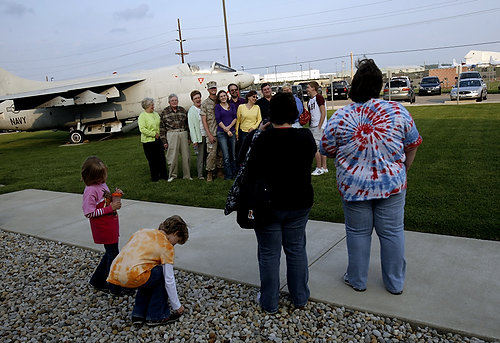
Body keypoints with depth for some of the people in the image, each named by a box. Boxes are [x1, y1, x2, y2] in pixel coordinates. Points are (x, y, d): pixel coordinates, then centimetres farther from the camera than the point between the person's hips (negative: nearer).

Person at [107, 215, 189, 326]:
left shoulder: (143, 231, 20)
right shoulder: (167, 247, 1)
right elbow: (169, 281, 3)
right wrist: (177, 307, 15)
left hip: (115, 273, 8)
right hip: (131, 277, -8)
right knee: (162, 274, 13)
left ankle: (138, 314, 30)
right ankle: (156, 316, 16)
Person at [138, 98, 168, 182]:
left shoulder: (156, 114, 13)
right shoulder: (142, 116, -8)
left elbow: (160, 125, 22)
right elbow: (142, 129, -18)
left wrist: (159, 133, 5)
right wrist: (154, 134, -17)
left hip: (158, 140, 6)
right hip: (148, 141, -6)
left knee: (162, 158, 6)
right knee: (152, 160, 3)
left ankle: (163, 175, 18)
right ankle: (154, 176, 15)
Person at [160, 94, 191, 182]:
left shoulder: (182, 110, 13)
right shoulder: (165, 112, 4)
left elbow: (187, 124, 16)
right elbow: (162, 127, 3)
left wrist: (189, 137, 12)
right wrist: (164, 141, -3)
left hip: (183, 134, 3)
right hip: (172, 134, -3)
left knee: (186, 155, 4)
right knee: (173, 156, -2)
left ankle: (187, 175, 14)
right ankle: (172, 175, 14)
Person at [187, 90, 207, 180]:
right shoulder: (191, 111, -5)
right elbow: (191, 126, -8)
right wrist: (194, 140, -13)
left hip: (206, 135, 5)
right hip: (199, 137, -5)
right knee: (200, 156, -2)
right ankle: (200, 175, 6)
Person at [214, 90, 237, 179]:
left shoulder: (232, 105, 14)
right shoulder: (217, 106, 4)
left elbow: (235, 117, 6)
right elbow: (218, 120, -4)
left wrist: (229, 127, -9)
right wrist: (226, 130, -9)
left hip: (232, 131, 3)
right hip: (222, 133, -3)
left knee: (233, 154, 5)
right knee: (226, 155, -6)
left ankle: (234, 173, 13)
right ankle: (228, 175, -1)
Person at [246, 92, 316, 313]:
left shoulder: (262, 140, -16)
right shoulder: (306, 137, -6)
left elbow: (252, 174, -12)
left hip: (268, 205, -3)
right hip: (299, 203, 3)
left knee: (269, 253, 10)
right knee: (296, 250, 17)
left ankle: (269, 302, 23)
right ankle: (300, 298, 31)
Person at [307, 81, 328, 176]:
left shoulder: (319, 97, -11)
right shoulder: (309, 100, 15)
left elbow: (323, 113, -15)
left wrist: (319, 126, -18)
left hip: (319, 126, -9)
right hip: (312, 126, 9)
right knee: (321, 147, 12)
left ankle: (319, 169, 1)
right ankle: (324, 168, 18)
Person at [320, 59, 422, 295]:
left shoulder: (340, 117, -10)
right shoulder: (398, 111, -6)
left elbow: (326, 149, 1)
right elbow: (412, 145, 4)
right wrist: (402, 171, 18)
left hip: (353, 186, -1)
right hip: (391, 184, 1)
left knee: (357, 232, 14)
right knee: (392, 232, 14)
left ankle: (357, 280, 30)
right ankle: (395, 283, 30)